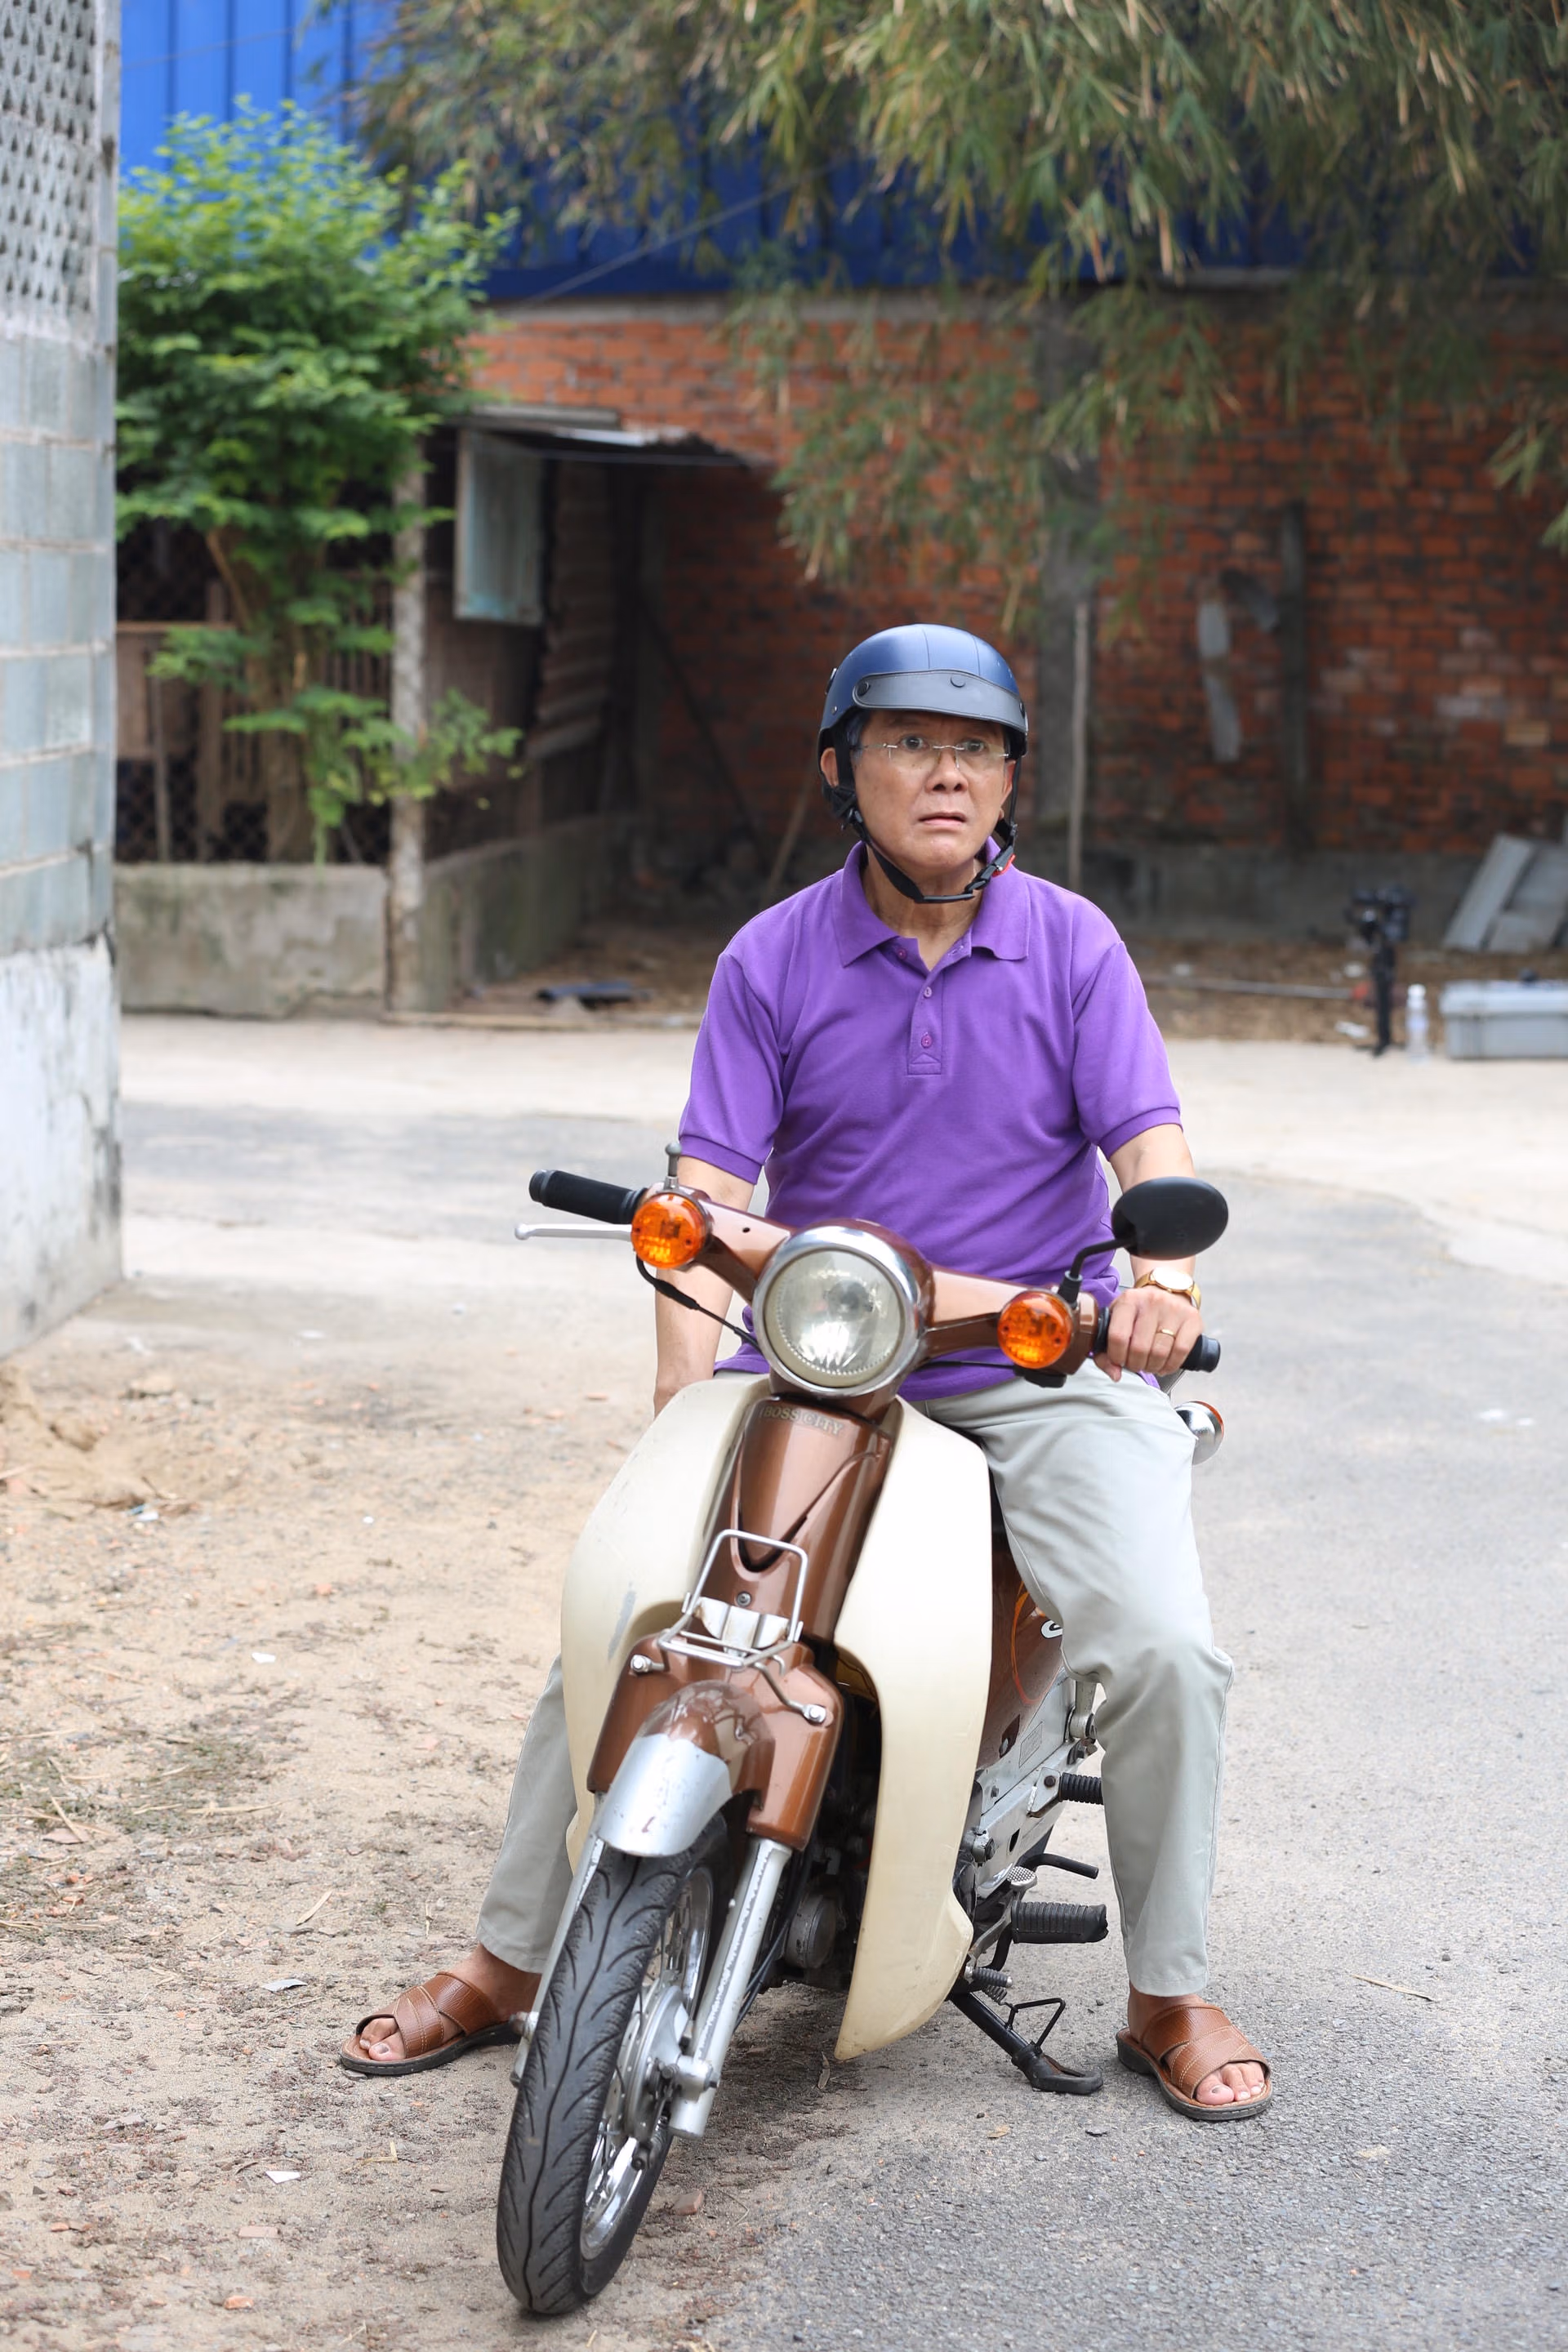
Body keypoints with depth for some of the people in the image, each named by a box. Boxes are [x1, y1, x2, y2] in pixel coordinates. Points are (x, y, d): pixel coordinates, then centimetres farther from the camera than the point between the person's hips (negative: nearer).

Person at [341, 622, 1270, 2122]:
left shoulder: (1072, 946, 2)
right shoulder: (772, 961, 2)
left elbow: (1151, 1143, -6)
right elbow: (708, 1187, -6)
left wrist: (1162, 1275, -30)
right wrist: (688, 1391, -21)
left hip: (1042, 1367, -1)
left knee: (1162, 1646, -20)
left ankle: (1169, 1997, 0)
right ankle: (504, 1965, 5)